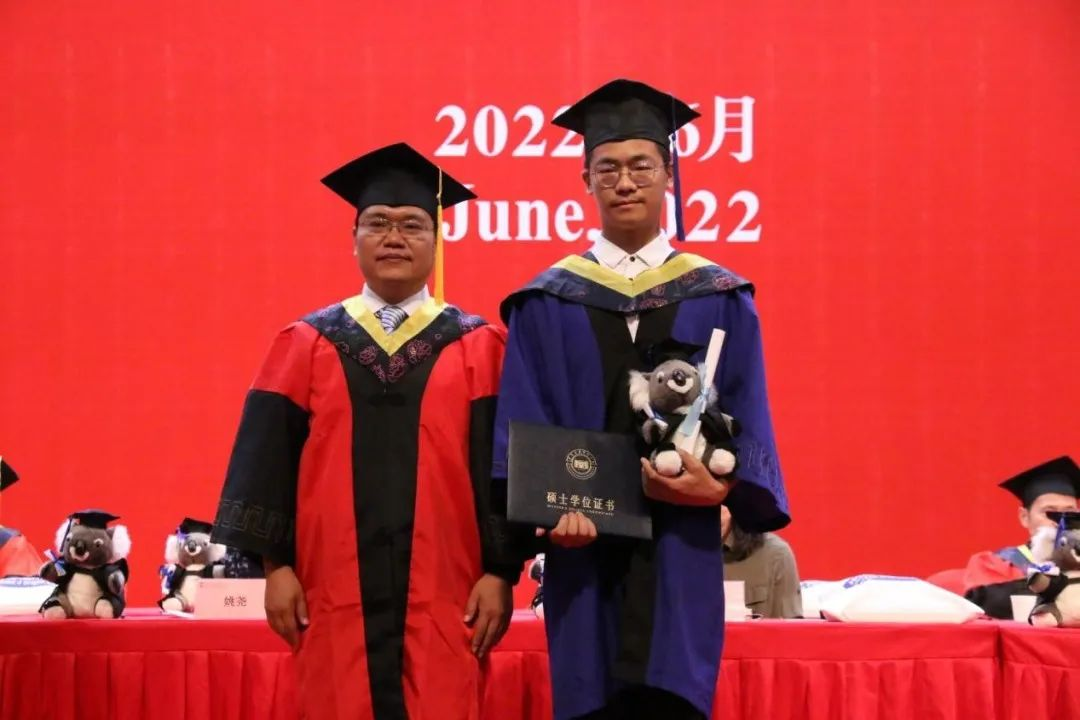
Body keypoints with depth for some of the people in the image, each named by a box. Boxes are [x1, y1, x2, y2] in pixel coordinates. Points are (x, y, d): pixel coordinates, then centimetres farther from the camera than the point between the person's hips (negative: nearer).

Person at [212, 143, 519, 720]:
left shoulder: (478, 347, 5)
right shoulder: (306, 344, 7)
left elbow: (502, 463, 1)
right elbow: (270, 458, 5)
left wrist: (501, 572, -5)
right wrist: (275, 564, -2)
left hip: (442, 595, 0)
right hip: (337, 592, 1)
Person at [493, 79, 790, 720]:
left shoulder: (721, 300, 8)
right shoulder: (547, 303, 8)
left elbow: (748, 420, 3)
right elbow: (524, 424, 0)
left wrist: (724, 485, -17)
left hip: (681, 548, 0)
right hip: (584, 546, 1)